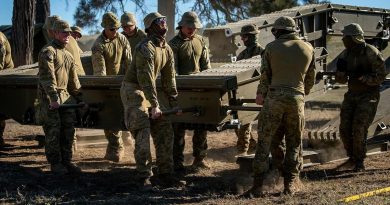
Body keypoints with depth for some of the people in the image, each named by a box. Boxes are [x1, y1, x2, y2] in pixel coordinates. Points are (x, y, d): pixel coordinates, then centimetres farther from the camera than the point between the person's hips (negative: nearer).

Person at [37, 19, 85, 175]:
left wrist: (79, 97, 17)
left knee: (68, 130, 5)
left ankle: (66, 161, 14)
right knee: (53, 131, -4)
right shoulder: (48, 52, -8)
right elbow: (48, 77, -18)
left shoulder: (68, 55, 19)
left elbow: (73, 79, 22)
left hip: (66, 95, 8)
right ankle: (55, 163, 3)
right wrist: (54, 98, -25)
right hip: (49, 97, -7)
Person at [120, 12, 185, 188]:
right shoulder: (145, 48, -20)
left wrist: (173, 102, 7)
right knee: (143, 133, -14)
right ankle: (143, 176, -7)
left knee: (165, 130, 3)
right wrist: (155, 105, -27)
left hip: (149, 91, 9)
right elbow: (146, 79, -25)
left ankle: (165, 174, 8)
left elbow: (169, 78, 11)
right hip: (133, 90, -9)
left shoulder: (167, 49, 7)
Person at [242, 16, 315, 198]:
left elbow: (264, 76, 5)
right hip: (297, 99, 2)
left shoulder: (271, 47, 3)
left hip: (274, 97, -2)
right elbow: (310, 78, 16)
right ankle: (290, 185, 14)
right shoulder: (308, 49, 10)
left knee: (265, 142, 2)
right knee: (294, 143, 13)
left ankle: (257, 186, -1)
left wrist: (260, 96, 18)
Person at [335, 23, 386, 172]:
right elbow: (341, 80, 4)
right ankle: (352, 155, 22)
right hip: (352, 95, 5)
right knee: (345, 128, -1)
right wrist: (341, 71, -19)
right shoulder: (346, 54, 1)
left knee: (359, 128, -16)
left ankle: (359, 161, -1)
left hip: (369, 96, -5)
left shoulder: (372, 53, -15)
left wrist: (362, 77, -29)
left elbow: (381, 76, -16)